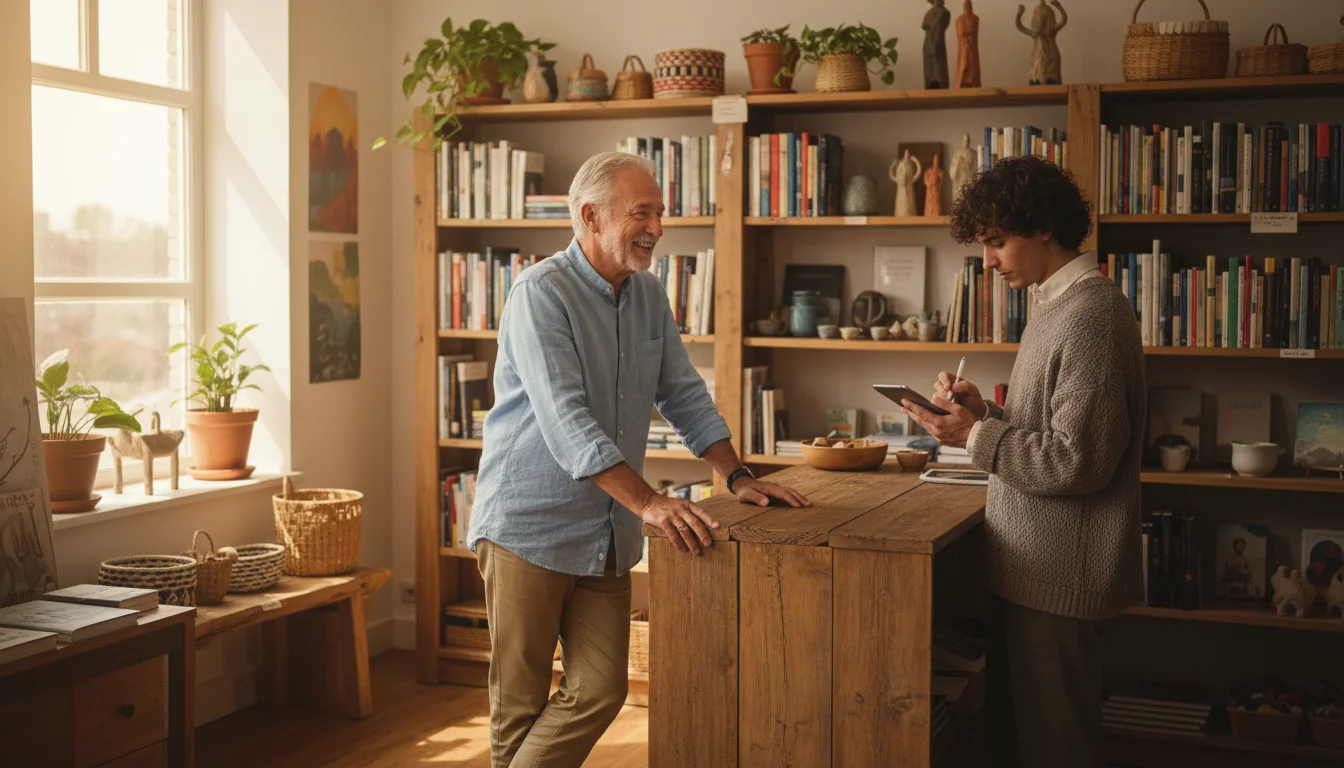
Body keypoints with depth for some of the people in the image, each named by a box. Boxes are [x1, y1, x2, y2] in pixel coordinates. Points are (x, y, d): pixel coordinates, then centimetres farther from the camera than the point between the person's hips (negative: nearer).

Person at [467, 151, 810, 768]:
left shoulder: (648, 295, 8)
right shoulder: (541, 294, -16)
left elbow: (683, 396, 14)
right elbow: (565, 421, -26)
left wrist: (737, 477, 3)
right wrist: (648, 502, -32)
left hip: (607, 533, 7)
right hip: (529, 526, -7)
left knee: (600, 692, 4)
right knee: (520, 700, 4)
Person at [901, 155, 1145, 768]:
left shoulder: (1091, 315, -19)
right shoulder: (1058, 305, 13)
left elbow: (1079, 461, -23)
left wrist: (975, 436, -16)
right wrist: (981, 409, 4)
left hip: (1057, 577, -10)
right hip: (1032, 564, 10)